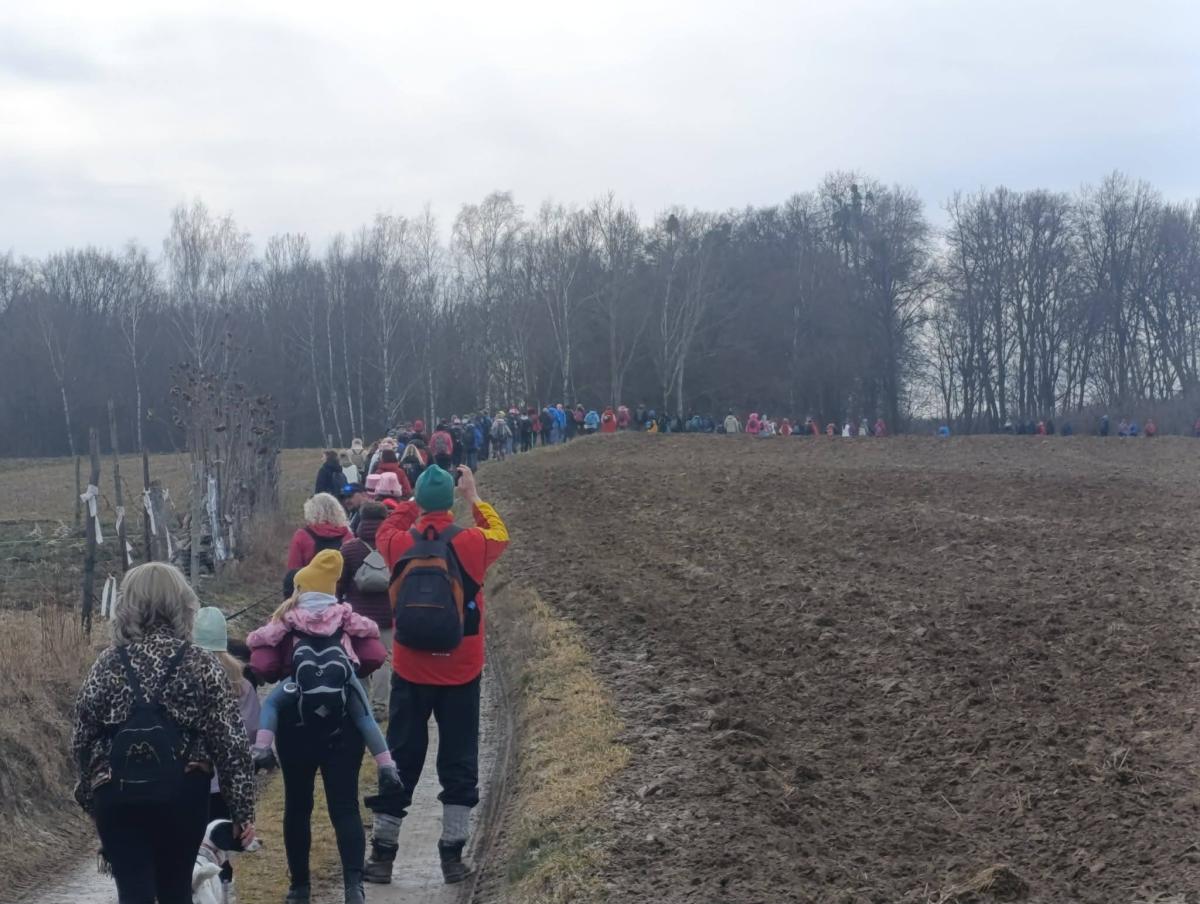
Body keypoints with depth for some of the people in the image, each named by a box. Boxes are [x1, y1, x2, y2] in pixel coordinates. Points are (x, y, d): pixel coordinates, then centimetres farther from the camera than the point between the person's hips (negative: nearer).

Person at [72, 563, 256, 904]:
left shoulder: (109, 662, 0)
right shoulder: (201, 663, -3)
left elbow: (81, 739, 3)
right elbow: (230, 741, -5)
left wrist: (90, 792, 18)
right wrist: (243, 809, 1)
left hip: (119, 794, 0)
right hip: (183, 793, 1)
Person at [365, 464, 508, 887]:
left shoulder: (399, 545, -9)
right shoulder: (472, 543, -12)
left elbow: (386, 531, 17)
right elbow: (500, 535, 13)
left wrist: (414, 502, 17)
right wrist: (473, 496, 17)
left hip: (411, 671, 1)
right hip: (461, 673, -1)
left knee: (399, 761, 9)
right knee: (459, 763, 8)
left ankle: (382, 855, 12)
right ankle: (453, 856, 8)